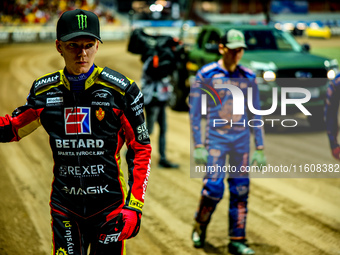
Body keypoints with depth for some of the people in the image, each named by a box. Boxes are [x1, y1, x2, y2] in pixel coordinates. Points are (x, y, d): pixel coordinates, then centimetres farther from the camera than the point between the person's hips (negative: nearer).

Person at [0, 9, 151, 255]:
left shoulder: (120, 89, -7)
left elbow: (140, 148, -3)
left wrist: (134, 206, -10)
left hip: (109, 204, -2)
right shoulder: (44, 90, 3)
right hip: (64, 205, 3)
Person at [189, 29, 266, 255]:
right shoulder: (206, 75, -5)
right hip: (216, 139, -3)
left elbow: (256, 114, 10)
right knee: (213, 188, -9)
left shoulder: (248, 78, 4)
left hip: (242, 140, 3)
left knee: (240, 190, 3)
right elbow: (195, 113, -3)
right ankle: (200, 227, 20)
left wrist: (259, 148, 7)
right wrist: (198, 146, -7)